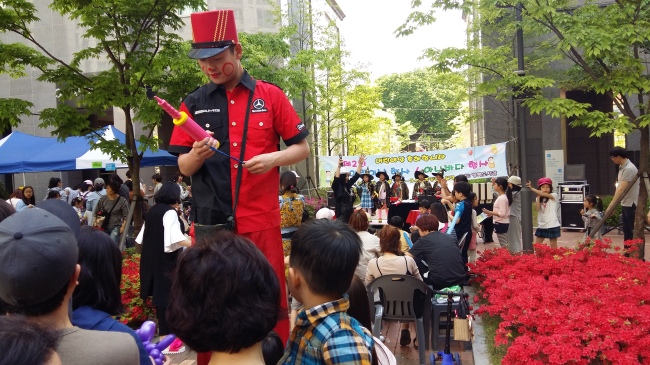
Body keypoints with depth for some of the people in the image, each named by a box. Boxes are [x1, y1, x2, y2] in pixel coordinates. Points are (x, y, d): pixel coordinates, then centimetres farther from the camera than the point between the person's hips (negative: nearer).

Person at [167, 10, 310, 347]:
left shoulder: (270, 96, 3)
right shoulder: (193, 104, 7)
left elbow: (302, 148, 6)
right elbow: (183, 167, 7)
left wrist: (274, 158, -13)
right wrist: (197, 155, -15)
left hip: (261, 220, -1)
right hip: (210, 221, 2)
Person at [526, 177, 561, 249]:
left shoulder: (554, 196, -6)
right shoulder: (538, 198, 7)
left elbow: (544, 194, -24)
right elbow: (537, 208, -9)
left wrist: (532, 188, -27)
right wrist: (538, 197, -8)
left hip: (552, 225, -5)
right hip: (541, 225, 5)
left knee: (553, 246, 4)